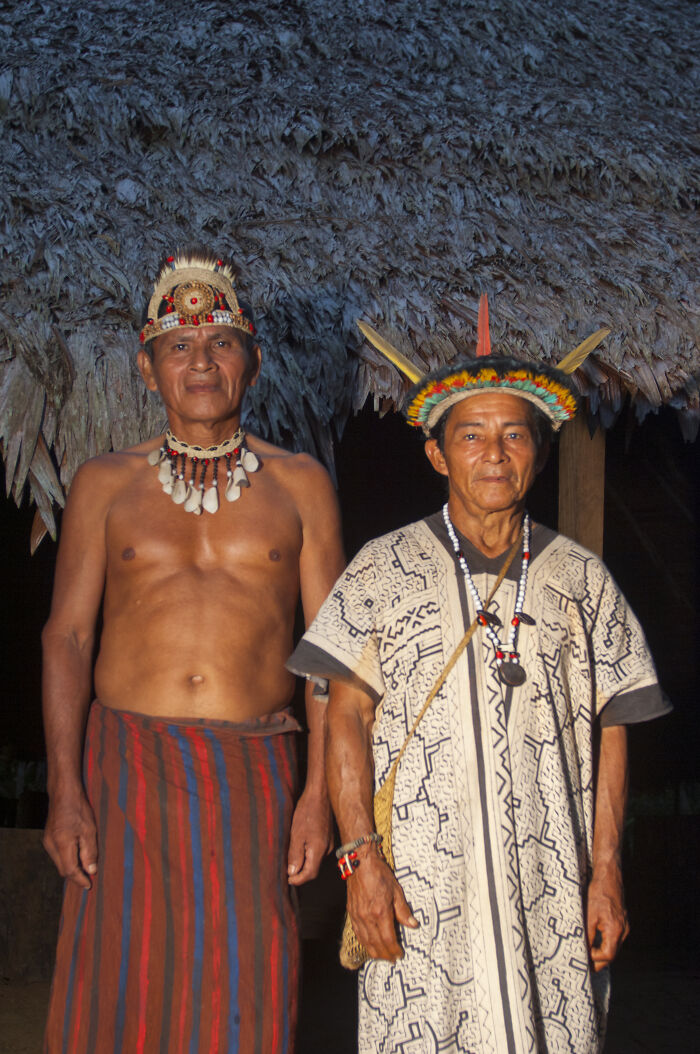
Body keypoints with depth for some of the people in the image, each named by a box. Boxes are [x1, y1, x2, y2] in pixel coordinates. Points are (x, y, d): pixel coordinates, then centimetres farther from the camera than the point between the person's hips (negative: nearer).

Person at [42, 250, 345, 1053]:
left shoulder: (298, 485, 9)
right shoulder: (105, 484, 9)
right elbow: (66, 637, 4)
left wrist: (319, 792, -4)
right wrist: (64, 790, -7)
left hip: (253, 771, 0)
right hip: (125, 761, 0)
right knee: (116, 989, 1)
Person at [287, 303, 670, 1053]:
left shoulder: (580, 579, 9)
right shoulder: (385, 568, 5)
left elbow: (609, 732, 9)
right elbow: (346, 716, 1)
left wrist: (606, 873, 4)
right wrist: (361, 858, -7)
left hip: (549, 887, 2)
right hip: (416, 885, -1)